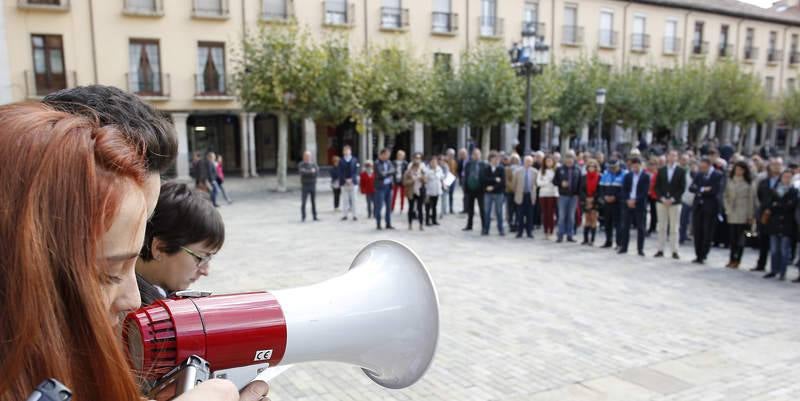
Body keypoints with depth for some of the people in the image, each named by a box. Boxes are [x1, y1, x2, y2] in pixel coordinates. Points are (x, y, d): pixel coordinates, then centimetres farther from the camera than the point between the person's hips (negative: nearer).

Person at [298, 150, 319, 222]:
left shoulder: (314, 164, 10)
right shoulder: (301, 164, -1)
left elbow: (317, 171, -8)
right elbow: (302, 172, -19)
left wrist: (307, 172, -17)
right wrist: (311, 171, -19)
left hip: (313, 186, 3)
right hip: (305, 186, -3)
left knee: (314, 202, 4)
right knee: (303, 202, -2)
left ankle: (314, 217, 9)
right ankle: (303, 217, 3)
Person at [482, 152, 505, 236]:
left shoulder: (501, 169, 0)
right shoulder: (485, 168, 3)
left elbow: (502, 181, -8)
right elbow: (483, 179, -10)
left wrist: (493, 187, -13)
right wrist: (494, 180, -14)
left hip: (498, 193, -1)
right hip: (488, 193, 1)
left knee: (499, 212, 4)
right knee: (486, 212, 3)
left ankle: (500, 229, 13)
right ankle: (485, 229, 11)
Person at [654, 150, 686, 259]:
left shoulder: (681, 171, 2)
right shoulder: (661, 170, 8)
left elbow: (682, 187, -2)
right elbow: (657, 186, 5)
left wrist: (672, 199, -12)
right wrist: (662, 198, -8)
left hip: (675, 203, -2)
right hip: (661, 202, 2)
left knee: (674, 228, 0)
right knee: (662, 227, 5)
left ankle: (674, 251, 4)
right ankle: (660, 250, 9)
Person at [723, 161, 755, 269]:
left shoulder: (749, 183, -1)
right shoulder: (730, 181, 6)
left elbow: (751, 199, -1)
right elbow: (726, 196, 10)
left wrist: (750, 215, -4)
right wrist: (728, 209, -1)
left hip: (743, 215, -2)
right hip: (732, 214, 2)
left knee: (740, 237, 0)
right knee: (732, 237, 4)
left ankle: (737, 260, 6)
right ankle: (732, 259, 12)